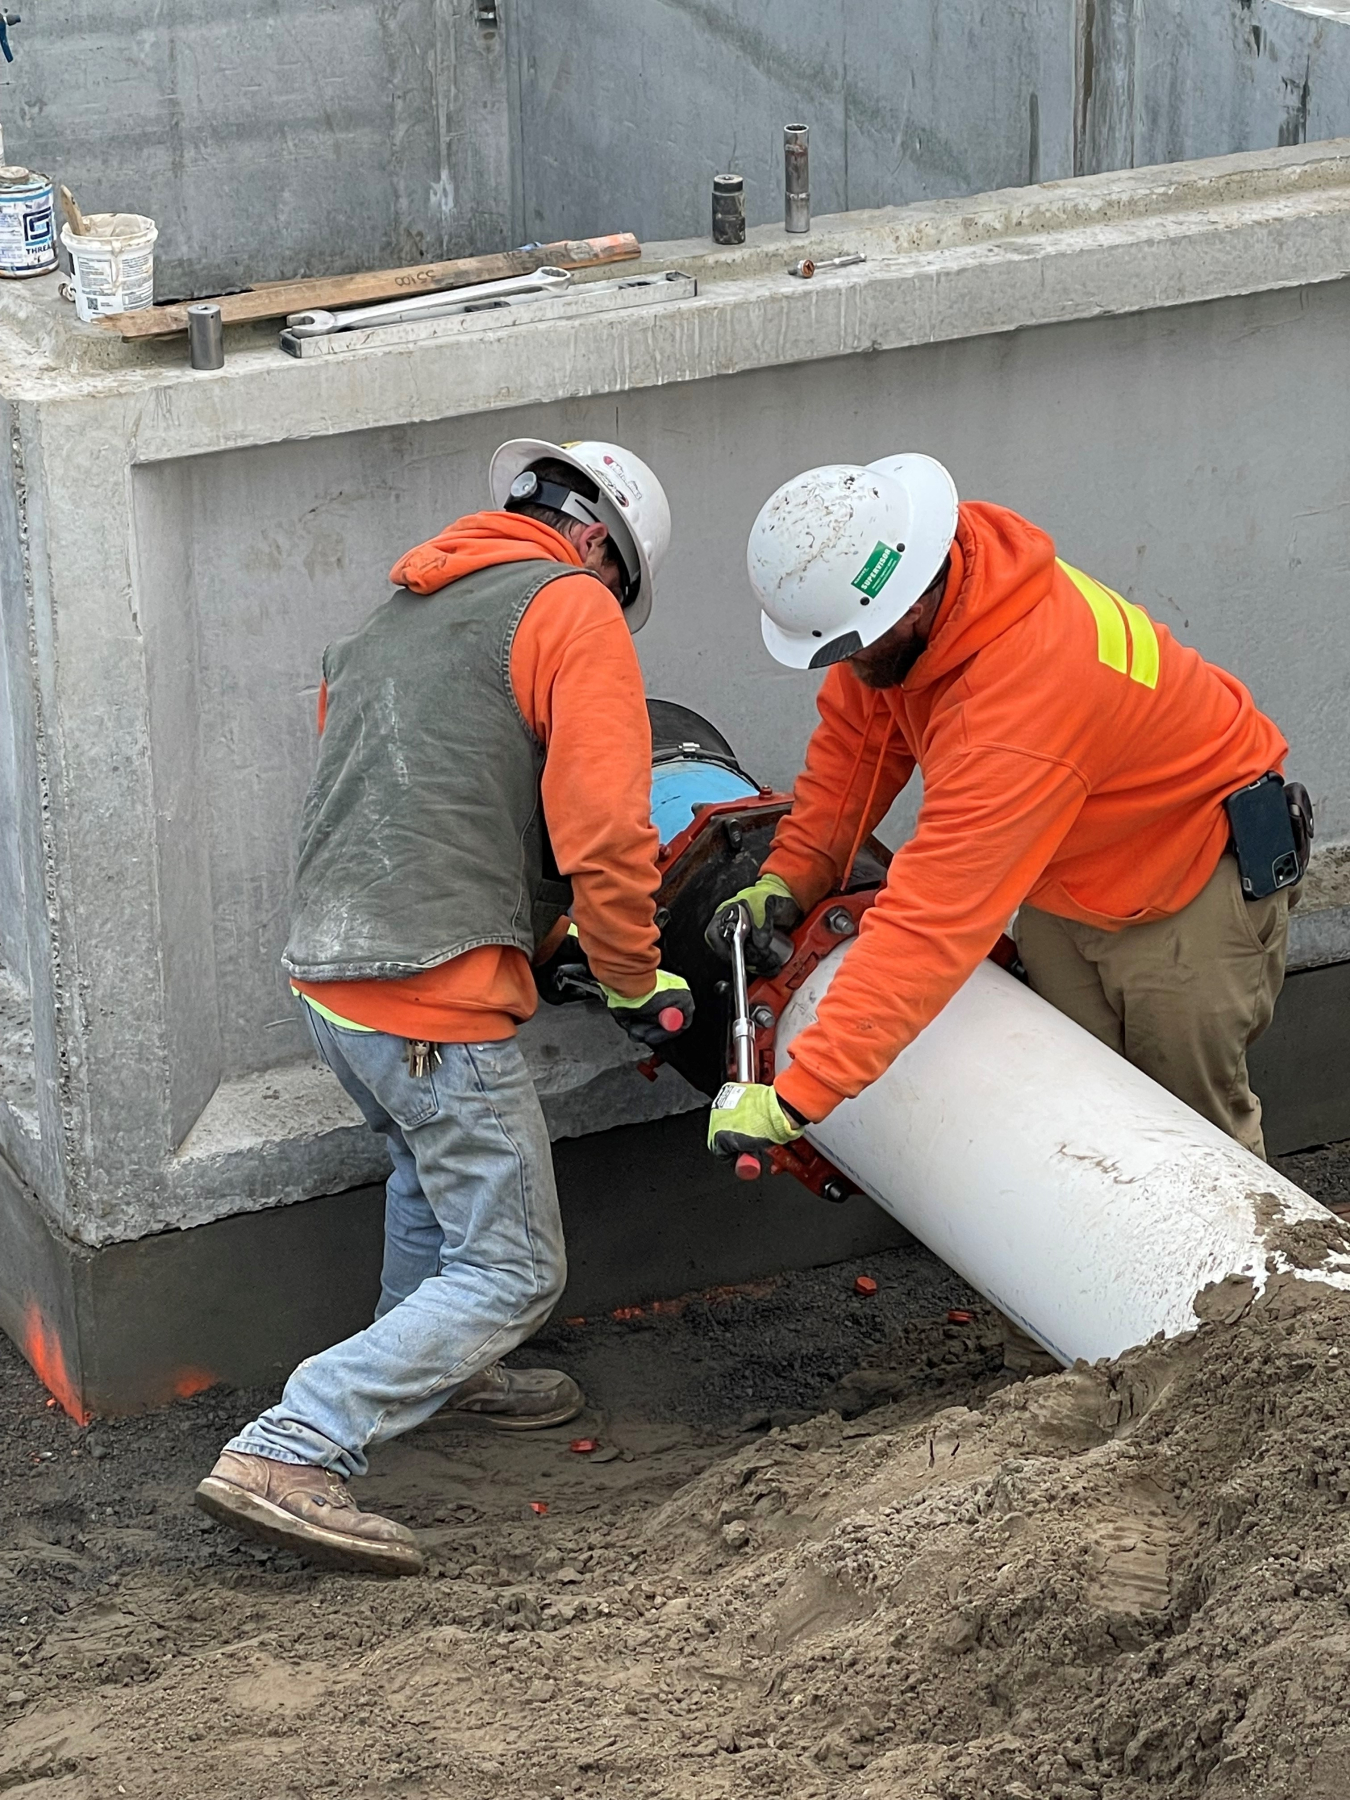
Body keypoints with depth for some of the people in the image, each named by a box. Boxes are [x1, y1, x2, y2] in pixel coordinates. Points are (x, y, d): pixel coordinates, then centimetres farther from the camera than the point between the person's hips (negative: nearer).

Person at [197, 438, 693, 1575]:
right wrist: (635, 980, 0)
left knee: (435, 1169, 34)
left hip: (327, 971, 9)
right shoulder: (573, 608, -5)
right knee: (512, 1270, 1)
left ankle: (436, 1373, 50)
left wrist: (540, 931, 27)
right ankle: (291, 1455, -8)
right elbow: (603, 834, -15)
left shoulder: (390, 623, 22)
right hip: (435, 1000, -9)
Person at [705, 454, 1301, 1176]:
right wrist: (788, 876, -11)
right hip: (1062, 882, 8)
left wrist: (794, 1097, -46)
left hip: (1191, 884, -8)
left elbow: (932, 926, -45)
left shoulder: (1025, 695, -42)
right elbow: (855, 741, 3)